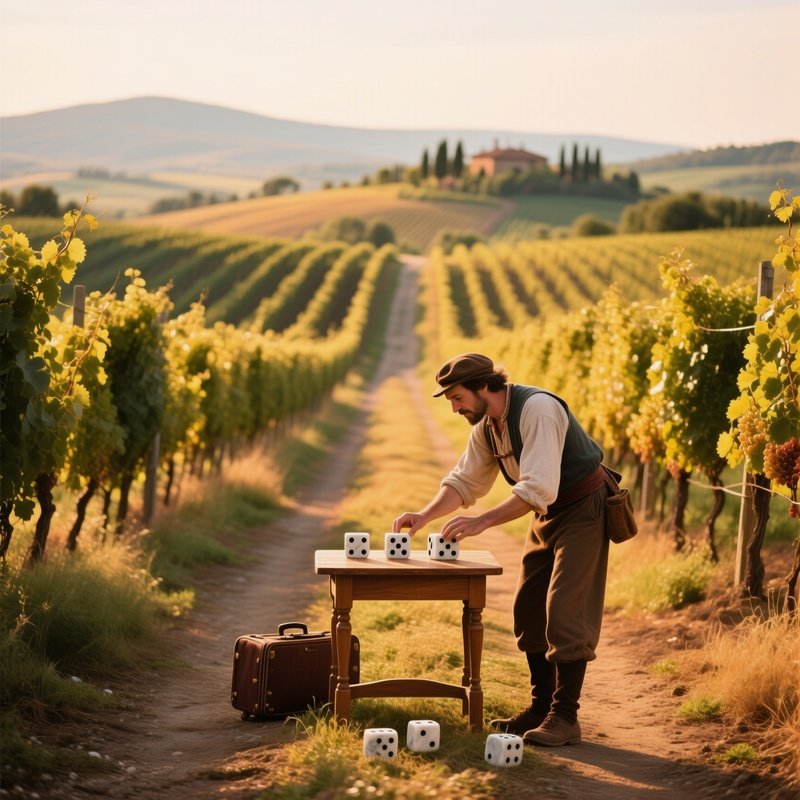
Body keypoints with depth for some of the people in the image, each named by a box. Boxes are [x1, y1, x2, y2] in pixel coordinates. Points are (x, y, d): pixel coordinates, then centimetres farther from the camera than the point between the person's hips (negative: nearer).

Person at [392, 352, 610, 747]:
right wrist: (425, 515, -6)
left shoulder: (537, 410, -28)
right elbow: (464, 481, 9)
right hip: (545, 514, 9)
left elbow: (538, 488, -36)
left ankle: (564, 717, -8)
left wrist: (481, 521, -38)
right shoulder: (486, 425, 0)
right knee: (529, 611, 9)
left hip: (582, 510, -9)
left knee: (565, 611, -12)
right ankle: (540, 706, 18)